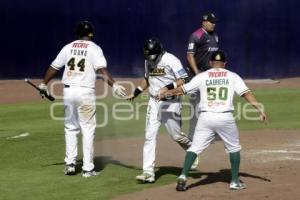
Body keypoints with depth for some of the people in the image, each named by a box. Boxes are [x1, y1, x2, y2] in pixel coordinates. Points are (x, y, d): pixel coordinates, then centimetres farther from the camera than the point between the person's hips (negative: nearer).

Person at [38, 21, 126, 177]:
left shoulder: (68, 47, 10)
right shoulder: (94, 49, -1)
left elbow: (54, 67, 13)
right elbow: (102, 69, -16)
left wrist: (44, 84, 24)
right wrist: (113, 85, -23)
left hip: (68, 91, 4)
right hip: (85, 92, -4)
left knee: (71, 127, 16)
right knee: (88, 129, 2)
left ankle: (70, 163, 12)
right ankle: (88, 168, 1)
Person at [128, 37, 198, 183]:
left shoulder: (171, 60, -14)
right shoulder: (148, 61, 7)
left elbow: (182, 81, -18)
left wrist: (168, 88, -30)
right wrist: (136, 93, 16)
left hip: (170, 103, -5)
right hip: (153, 102, 6)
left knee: (176, 135, 3)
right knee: (149, 136, -5)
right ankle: (148, 173, -8)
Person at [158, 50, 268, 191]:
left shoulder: (202, 76, 8)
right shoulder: (232, 76, 7)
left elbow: (182, 89, 11)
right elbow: (246, 93, -2)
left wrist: (166, 93, 25)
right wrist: (260, 109, -5)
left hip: (206, 117, 0)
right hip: (225, 118, 0)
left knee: (195, 147, 3)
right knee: (234, 148, 17)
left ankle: (183, 176, -11)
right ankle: (235, 181, 18)